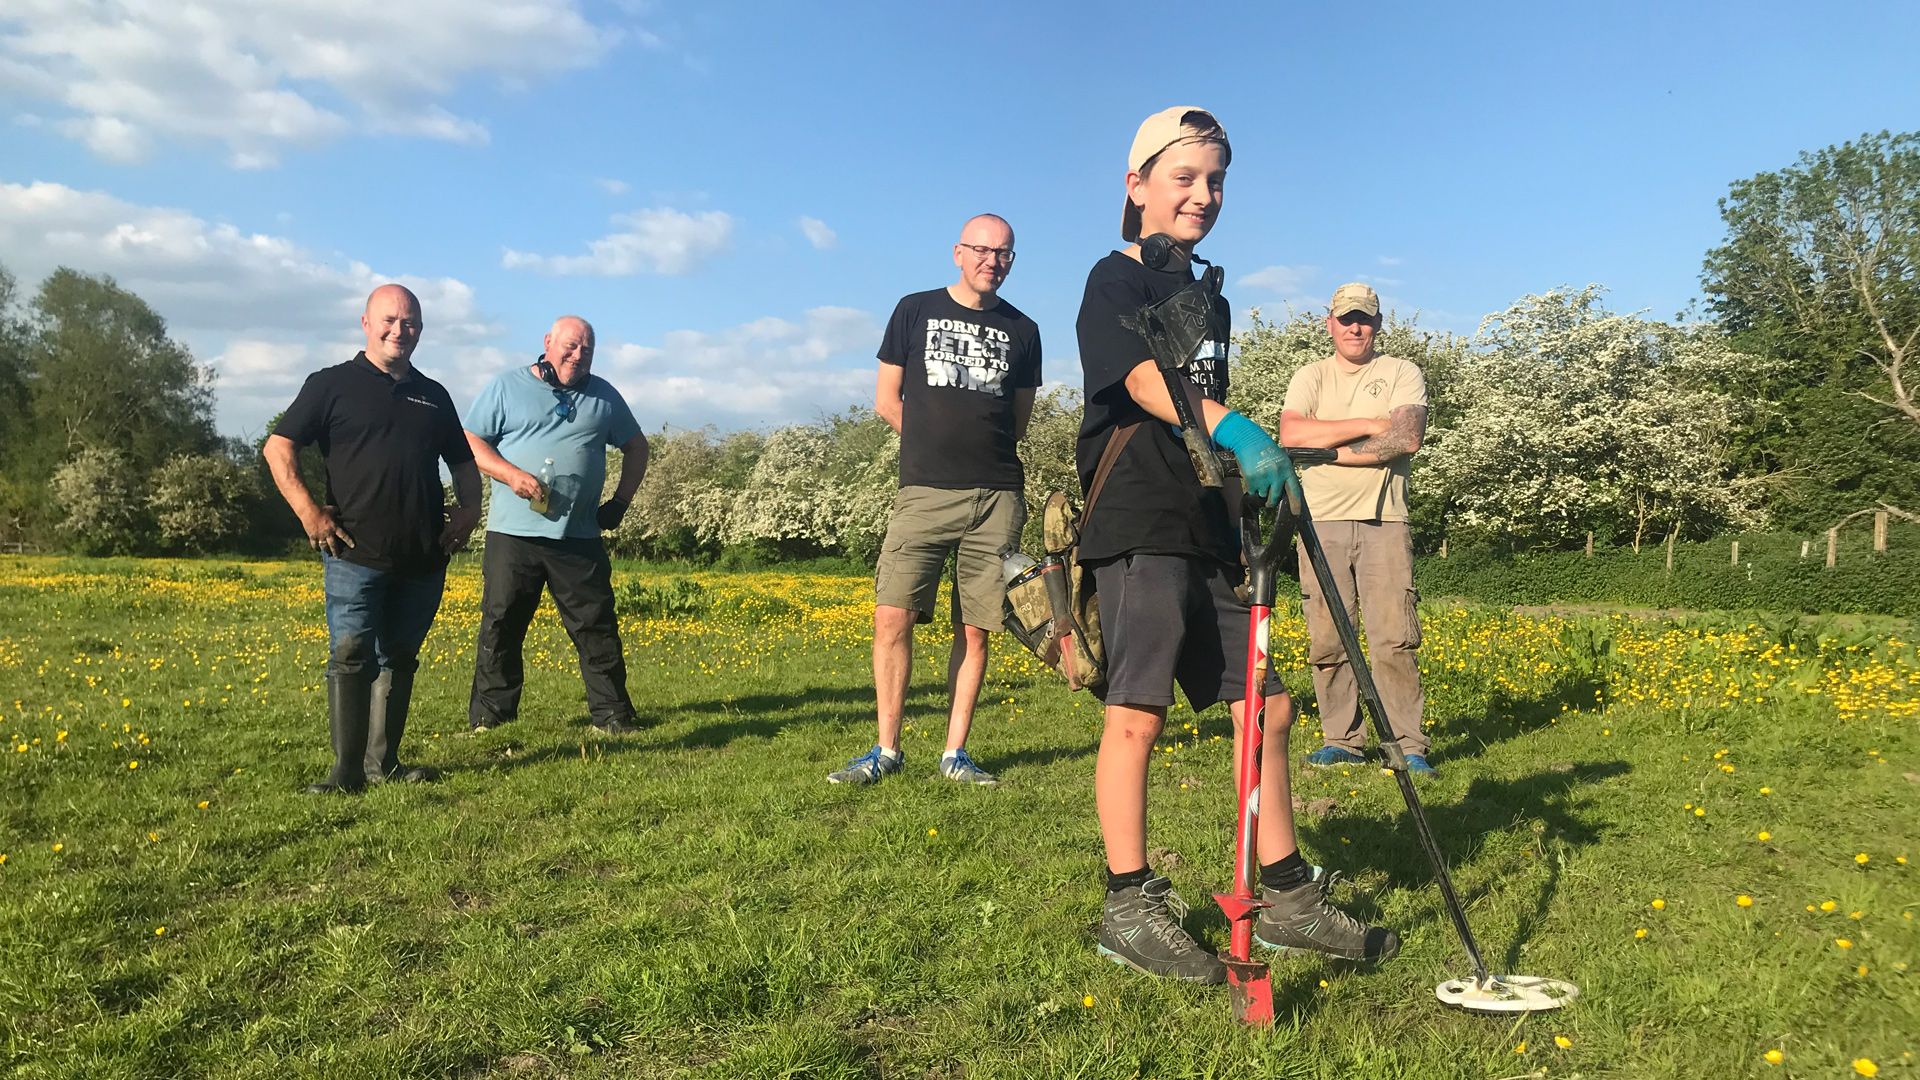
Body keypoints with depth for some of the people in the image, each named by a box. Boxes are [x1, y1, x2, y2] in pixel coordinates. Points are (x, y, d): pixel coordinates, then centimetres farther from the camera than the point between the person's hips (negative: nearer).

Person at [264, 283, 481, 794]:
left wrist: (469, 509, 9)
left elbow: (463, 461, 26)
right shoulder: (333, 384, 3)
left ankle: (383, 762, 17)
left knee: (399, 658, 9)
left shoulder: (433, 396, 17)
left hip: (423, 558, 5)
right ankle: (347, 771, -4)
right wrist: (307, 510, -12)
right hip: (356, 553, -5)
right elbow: (278, 448, -1)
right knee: (350, 655, -8)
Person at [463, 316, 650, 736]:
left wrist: (621, 500, 11)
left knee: (597, 626, 2)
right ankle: (488, 715, 13)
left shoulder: (604, 396, 13)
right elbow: (471, 442, 3)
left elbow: (636, 446, 22)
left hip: (580, 537, 2)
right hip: (513, 532, -1)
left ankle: (611, 713, 11)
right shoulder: (507, 386, 5)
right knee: (500, 626, 2)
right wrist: (512, 474, -13)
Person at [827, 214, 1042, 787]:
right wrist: (937, 446, 9)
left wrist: (985, 455, 11)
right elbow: (886, 399, 11)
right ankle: (887, 750, 2)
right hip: (925, 490, -1)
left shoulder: (1022, 331, 13)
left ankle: (955, 752, 12)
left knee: (975, 630, 2)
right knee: (892, 616, -10)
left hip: (996, 496, 1)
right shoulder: (915, 310, 9)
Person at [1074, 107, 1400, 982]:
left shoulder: (1210, 301, 22)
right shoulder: (1117, 280, -3)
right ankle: (1130, 906, 2)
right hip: (1139, 527, -8)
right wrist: (1236, 430, -38)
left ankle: (1288, 897, 18)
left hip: (1208, 534, 8)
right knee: (1137, 712, -9)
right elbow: (1145, 378, -22)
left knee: (1267, 708, 7)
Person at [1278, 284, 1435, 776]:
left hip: (1383, 520, -2)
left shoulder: (1402, 373, 10)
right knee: (1326, 640, 0)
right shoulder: (1310, 377, 14)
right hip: (1322, 520, 2)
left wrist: (1329, 446, -8)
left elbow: (1407, 438, -8)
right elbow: (1290, 434, -5)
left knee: (1394, 639, -7)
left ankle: (1409, 747, 0)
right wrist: (1370, 425, -7)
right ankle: (1341, 741, 10)